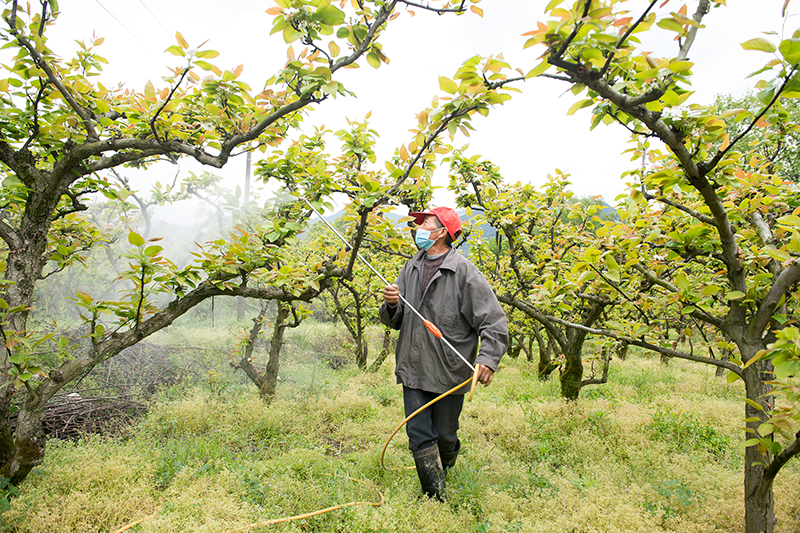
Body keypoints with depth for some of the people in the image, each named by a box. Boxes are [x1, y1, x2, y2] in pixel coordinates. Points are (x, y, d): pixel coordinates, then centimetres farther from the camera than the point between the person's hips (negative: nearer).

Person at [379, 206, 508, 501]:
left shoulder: (464, 272, -10)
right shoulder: (411, 269, 8)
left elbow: (494, 322, -12)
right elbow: (394, 321, 11)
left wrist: (487, 358, -25)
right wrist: (391, 305, -11)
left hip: (449, 372, -4)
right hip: (413, 369, 4)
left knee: (444, 436, 13)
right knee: (419, 436, 5)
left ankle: (446, 467, 46)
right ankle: (437, 498, 23)